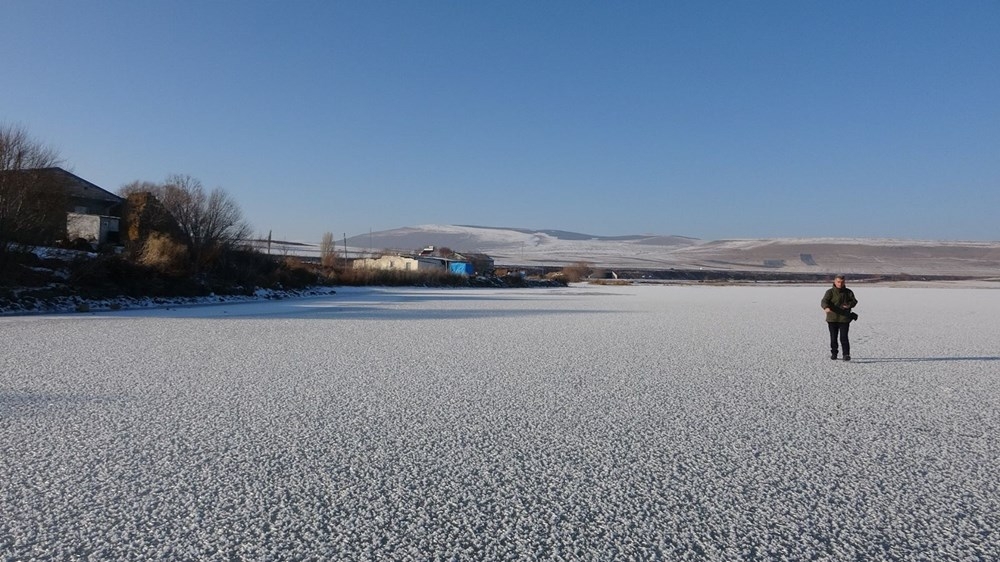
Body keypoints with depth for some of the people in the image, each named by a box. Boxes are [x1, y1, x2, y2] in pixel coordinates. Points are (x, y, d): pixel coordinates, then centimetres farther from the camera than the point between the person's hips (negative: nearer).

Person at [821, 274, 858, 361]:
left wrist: (849, 305, -12)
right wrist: (826, 308, -40)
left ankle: (846, 354, -5)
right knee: (833, 337, 9)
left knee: (844, 337, -9)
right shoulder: (830, 292, -3)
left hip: (844, 319, 0)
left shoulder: (848, 292, 8)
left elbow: (854, 301, 12)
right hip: (832, 318, 0)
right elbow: (824, 301, -17)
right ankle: (834, 353, 23)